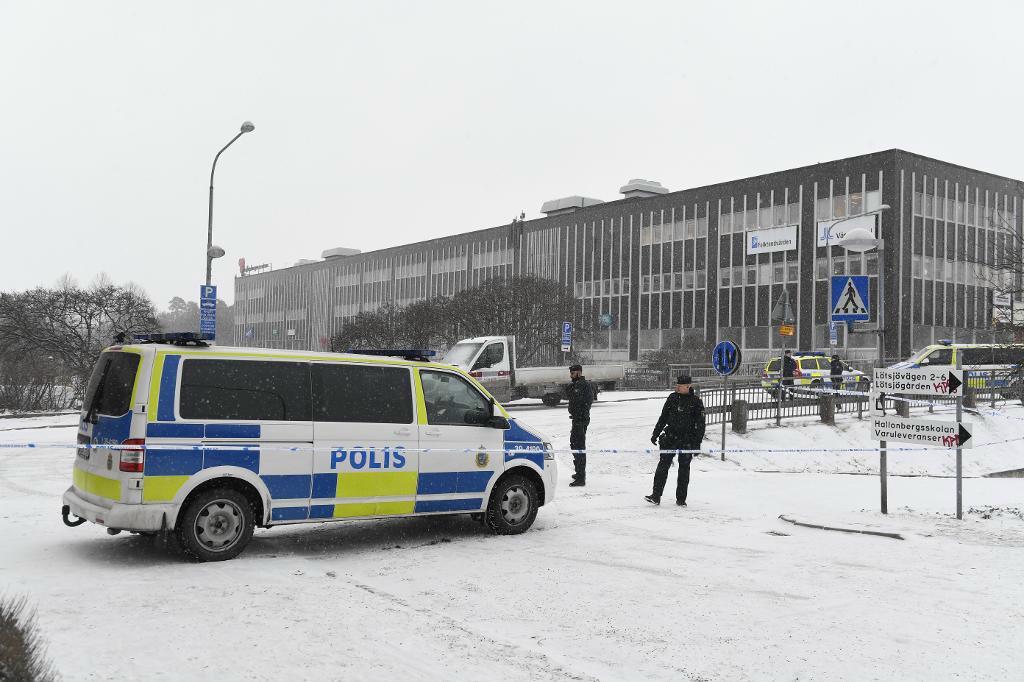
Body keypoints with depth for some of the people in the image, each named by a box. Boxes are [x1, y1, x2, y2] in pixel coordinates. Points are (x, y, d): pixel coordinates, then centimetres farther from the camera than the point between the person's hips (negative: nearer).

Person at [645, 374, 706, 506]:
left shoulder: (696, 402, -3)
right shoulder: (672, 398, 5)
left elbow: (700, 424, -1)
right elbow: (663, 417, 14)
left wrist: (697, 443, -5)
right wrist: (656, 434, 12)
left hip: (687, 440, -2)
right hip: (671, 437, 2)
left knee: (684, 468, 5)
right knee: (663, 465, -6)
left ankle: (681, 499, 14)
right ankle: (656, 496, -6)